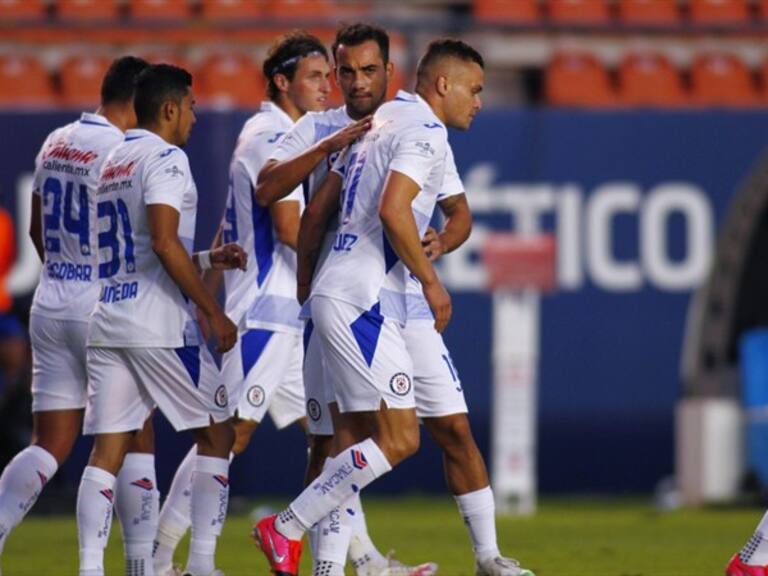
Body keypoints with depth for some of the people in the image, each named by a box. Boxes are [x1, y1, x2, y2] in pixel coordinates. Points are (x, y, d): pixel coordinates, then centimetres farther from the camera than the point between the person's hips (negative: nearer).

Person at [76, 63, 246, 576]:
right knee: (217, 434, 6)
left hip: (106, 322, 7)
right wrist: (215, 313, -14)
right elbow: (165, 244, -19)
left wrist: (209, 261, 23)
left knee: (107, 452, 2)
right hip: (158, 324, -7)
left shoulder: (112, 163, 19)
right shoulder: (165, 159, -7)